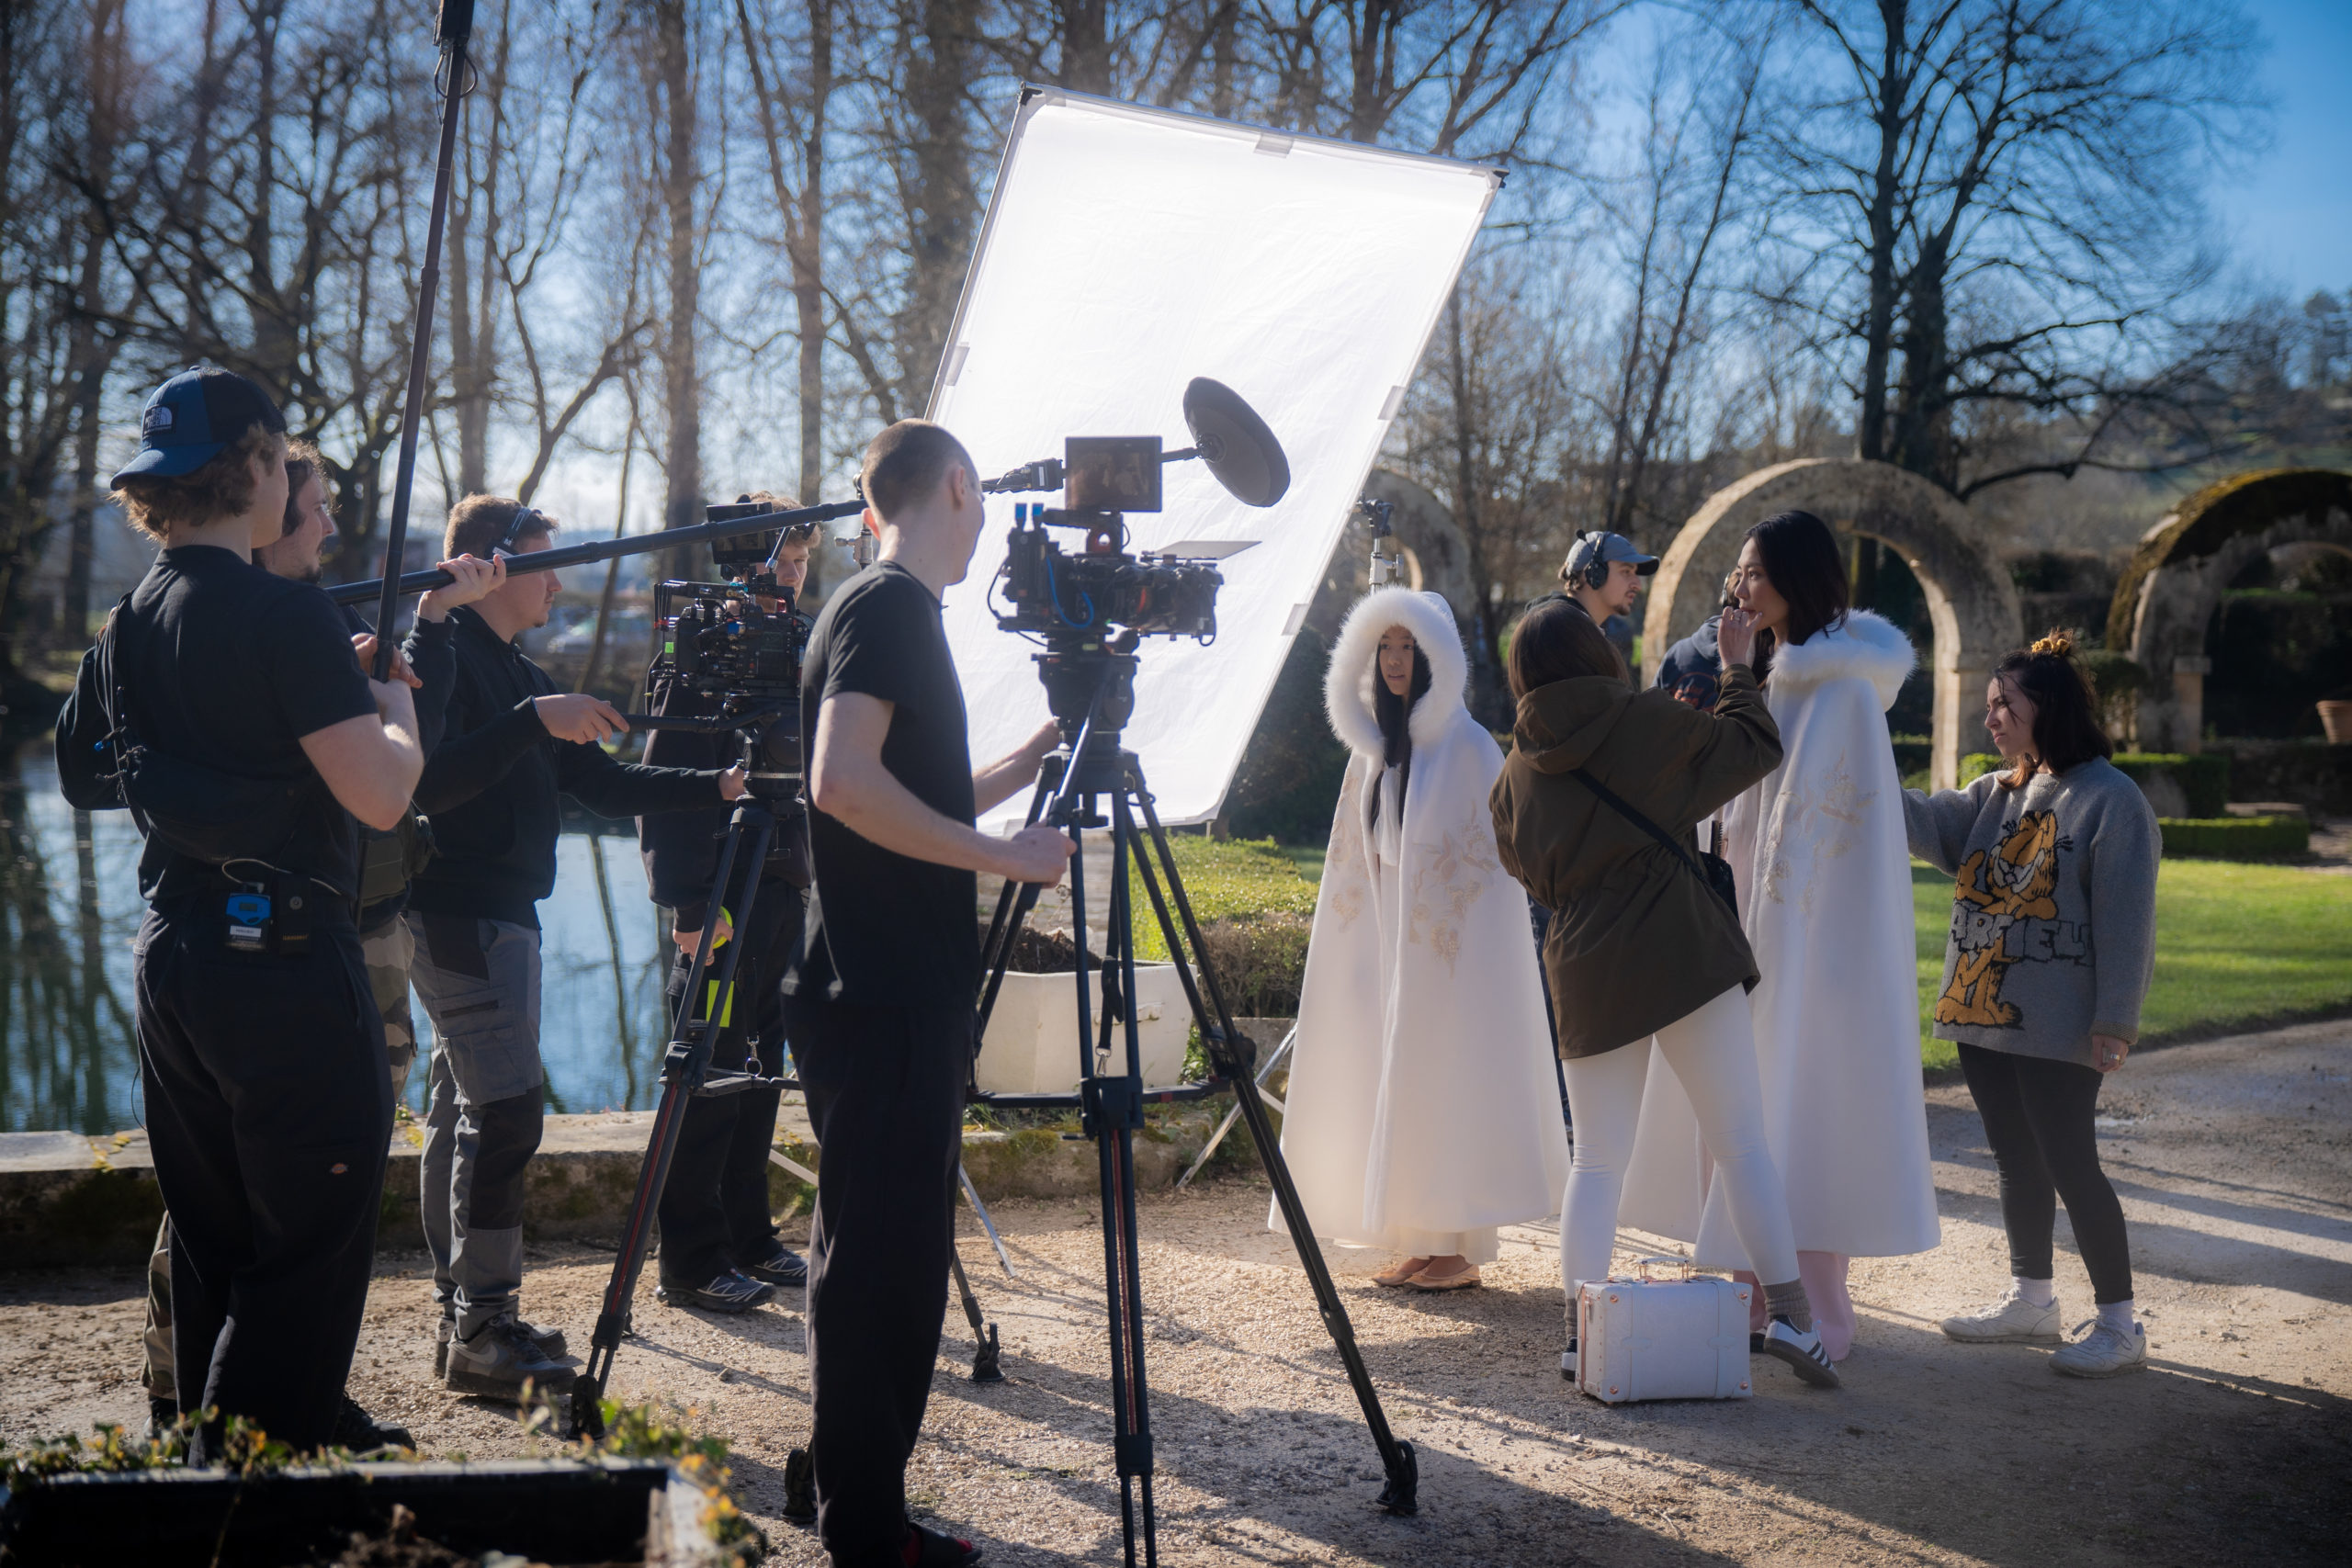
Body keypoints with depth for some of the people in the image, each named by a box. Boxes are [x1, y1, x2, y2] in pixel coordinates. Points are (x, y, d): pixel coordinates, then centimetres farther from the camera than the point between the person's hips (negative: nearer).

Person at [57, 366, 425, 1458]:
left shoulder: (133, 617, 9)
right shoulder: (283, 615, -16)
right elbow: (380, 796, -22)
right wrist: (396, 715, 0)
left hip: (170, 954, 9)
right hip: (283, 962, -8)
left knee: (214, 1249, 18)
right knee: (309, 1255, 1)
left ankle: (208, 1468, 28)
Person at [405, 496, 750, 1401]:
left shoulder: (513, 672, 19)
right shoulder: (441, 653, -9)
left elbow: (602, 783, 17)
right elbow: (430, 781, -23)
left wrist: (718, 786, 9)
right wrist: (532, 721, -28)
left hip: (496, 915, 10)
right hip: (461, 915, -10)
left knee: (464, 1108, 11)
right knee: (506, 1105, -13)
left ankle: (463, 1317, 17)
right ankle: (482, 1332, -9)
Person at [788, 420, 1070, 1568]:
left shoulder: (894, 612, 19)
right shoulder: (886, 608, -10)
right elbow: (843, 784, -23)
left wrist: (1033, 756, 26)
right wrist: (1000, 856, -18)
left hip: (908, 997, 10)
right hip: (881, 1004, -10)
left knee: (895, 1261, 14)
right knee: (877, 1263, -4)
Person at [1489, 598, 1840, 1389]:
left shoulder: (1517, 773, 10)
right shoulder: (1645, 722, -2)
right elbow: (1754, 746, 8)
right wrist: (1738, 669, 21)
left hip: (1585, 972, 4)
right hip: (1684, 955, -3)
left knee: (1597, 1159, 10)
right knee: (1741, 1142, 2)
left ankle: (1579, 1333, 6)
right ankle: (1789, 1311, -3)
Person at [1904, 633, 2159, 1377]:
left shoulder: (2111, 800, -10)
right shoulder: (1996, 795, 14)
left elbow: (2125, 920, -13)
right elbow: (1928, 825, -2)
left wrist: (2114, 1022, -16)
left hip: (2056, 1027, -7)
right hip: (1983, 1012, 7)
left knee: (2070, 1163, -5)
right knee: (2017, 1161, 16)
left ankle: (2120, 1325, 4)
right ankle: (2031, 1299, 29)